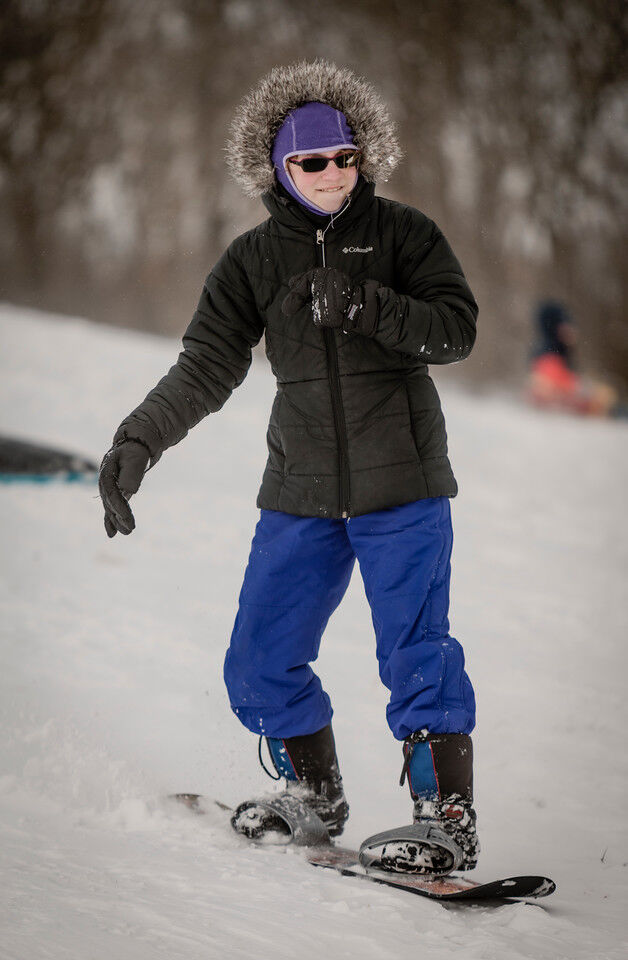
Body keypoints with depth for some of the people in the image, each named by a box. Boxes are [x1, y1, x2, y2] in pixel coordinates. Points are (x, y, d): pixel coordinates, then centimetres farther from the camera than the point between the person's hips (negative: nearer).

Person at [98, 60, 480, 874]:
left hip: (402, 487, -4)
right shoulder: (254, 260, 5)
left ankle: (450, 820, 0)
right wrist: (137, 443, -13)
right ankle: (316, 799, 26)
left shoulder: (402, 234, -1)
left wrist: (359, 304, -24)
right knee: (259, 666, 6)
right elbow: (206, 366, 0)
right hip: (301, 494, 4)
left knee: (417, 653, -9)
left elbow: (455, 329, -11)